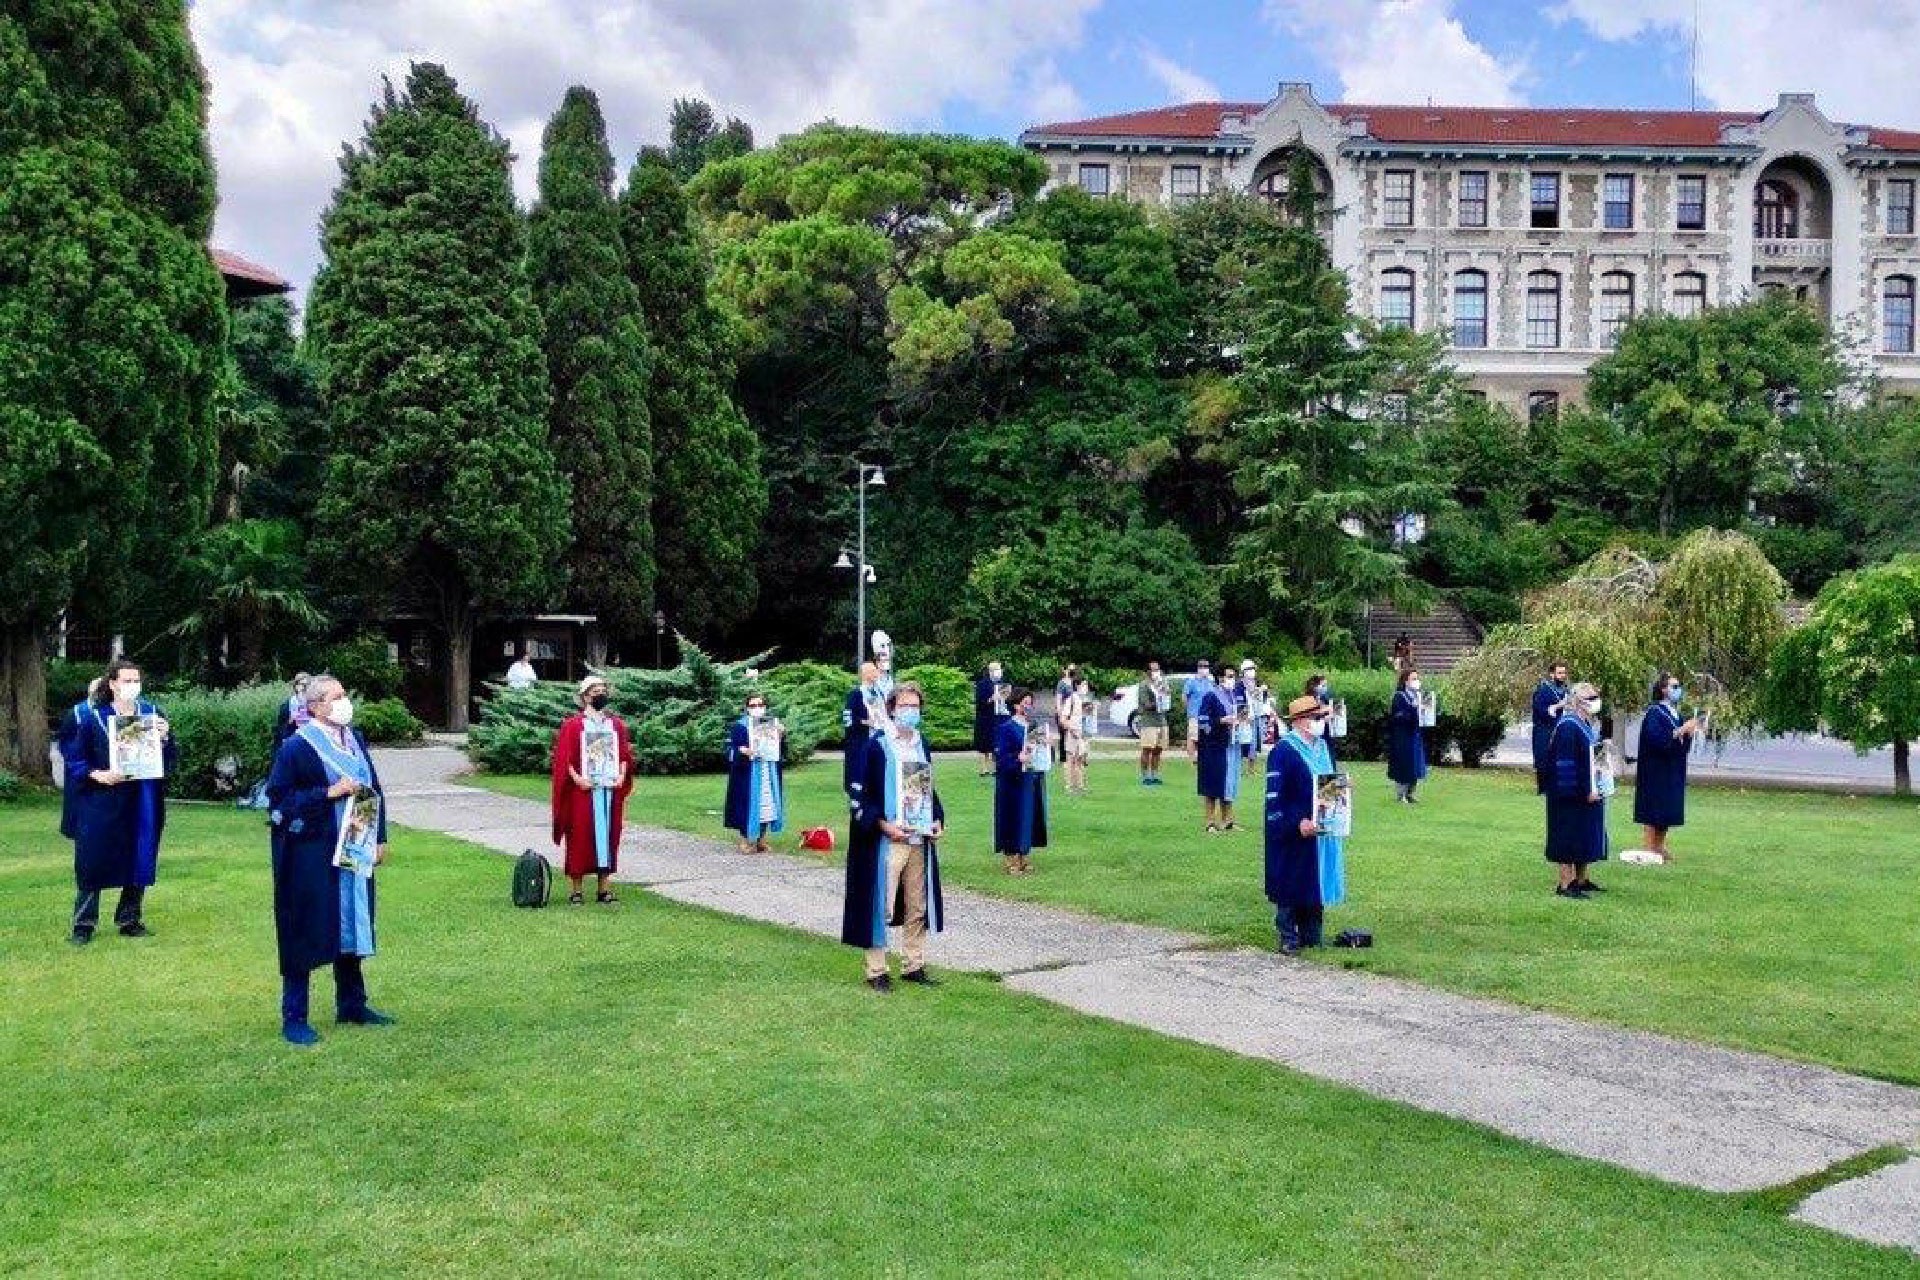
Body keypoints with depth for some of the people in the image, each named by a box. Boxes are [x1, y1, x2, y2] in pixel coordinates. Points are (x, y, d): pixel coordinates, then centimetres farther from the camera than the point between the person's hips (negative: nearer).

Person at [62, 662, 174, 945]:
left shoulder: (151, 713, 5)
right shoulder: (89, 715, -4)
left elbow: (171, 759, 5)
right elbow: (73, 757, -3)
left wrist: (164, 738, -15)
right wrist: (98, 775, -18)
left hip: (141, 803, 3)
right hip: (100, 803, -3)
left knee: (138, 860, 8)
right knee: (93, 861, 1)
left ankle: (130, 919, 20)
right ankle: (84, 924, 11)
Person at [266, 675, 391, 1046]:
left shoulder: (355, 740, 8)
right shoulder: (296, 747, -11)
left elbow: (374, 789, 14)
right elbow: (278, 799, -15)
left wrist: (379, 838, 9)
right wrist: (329, 793, -22)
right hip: (310, 856, -6)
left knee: (350, 926, 14)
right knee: (304, 932, 0)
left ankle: (351, 1004, 27)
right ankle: (293, 1017, 11)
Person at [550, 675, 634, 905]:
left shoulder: (617, 725, 12)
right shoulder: (573, 724, 0)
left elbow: (625, 754, 12)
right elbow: (564, 757, -4)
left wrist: (622, 775, -4)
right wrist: (577, 778, -17)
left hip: (610, 789, 4)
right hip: (583, 790, -4)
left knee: (608, 835, 4)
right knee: (580, 837, -2)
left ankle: (604, 888, 10)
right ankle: (576, 890, 4)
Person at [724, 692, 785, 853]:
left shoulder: (772, 724, 11)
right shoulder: (740, 726, -5)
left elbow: (781, 749, 12)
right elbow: (730, 749, -7)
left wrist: (781, 735, -6)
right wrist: (742, 751, -26)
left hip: (768, 774, 5)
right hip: (748, 775, -5)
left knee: (767, 803, 6)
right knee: (749, 803, -6)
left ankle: (761, 839, 15)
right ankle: (746, 840, 2)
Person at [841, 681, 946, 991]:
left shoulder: (922, 745, 10)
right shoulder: (876, 746, -9)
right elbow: (859, 793, -10)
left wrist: (938, 820, 6)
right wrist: (884, 825, -18)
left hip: (921, 840, 6)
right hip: (887, 840, -6)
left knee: (918, 907, 11)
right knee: (881, 905, -1)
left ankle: (914, 966, 23)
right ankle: (876, 971, 9)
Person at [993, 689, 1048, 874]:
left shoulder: (1033, 727, 11)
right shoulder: (1006, 729, -10)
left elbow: (1043, 752, 18)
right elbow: (1000, 757, -15)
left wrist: (1046, 747, -4)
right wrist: (1018, 758, -31)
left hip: (1032, 782, 7)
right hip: (1014, 784, -7)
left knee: (1029, 819, 10)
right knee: (1014, 820, -1)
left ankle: (1025, 858, 20)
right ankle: (1010, 859, 8)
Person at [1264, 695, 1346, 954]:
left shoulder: (1323, 747, 12)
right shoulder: (1283, 751, -14)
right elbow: (1274, 796, -17)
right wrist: (1297, 824, -23)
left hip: (1324, 831, 8)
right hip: (1294, 835, -8)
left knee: (1317, 882, 12)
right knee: (1292, 885, -1)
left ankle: (1312, 935, 21)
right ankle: (1289, 938, 8)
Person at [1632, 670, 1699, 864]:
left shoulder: (1675, 714, 12)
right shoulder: (1654, 712, -13)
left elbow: (1680, 743, 18)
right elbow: (1657, 739, -25)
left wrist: (1690, 732, 0)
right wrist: (1681, 730, -25)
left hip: (1672, 771, 8)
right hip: (1655, 769, -8)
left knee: (1667, 810, 11)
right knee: (1654, 809, -5)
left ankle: (1660, 846, 18)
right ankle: (1650, 848, 0)